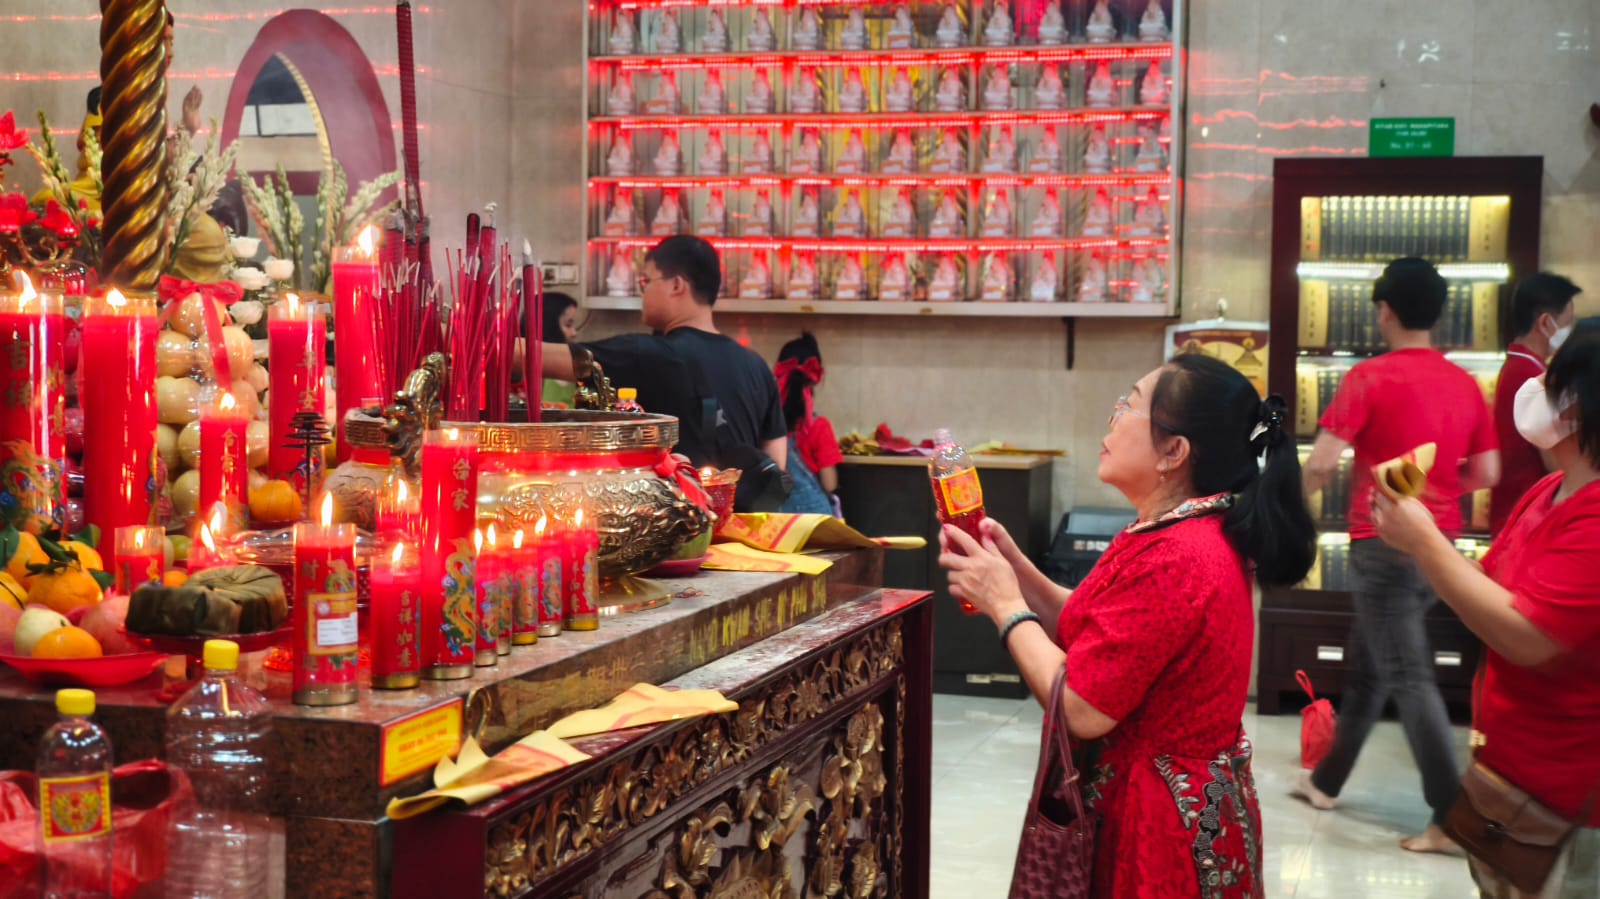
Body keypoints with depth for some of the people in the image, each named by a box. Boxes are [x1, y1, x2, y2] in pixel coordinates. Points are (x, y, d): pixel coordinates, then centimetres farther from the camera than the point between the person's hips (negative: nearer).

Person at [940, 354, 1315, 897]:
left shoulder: (1172, 560, -26)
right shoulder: (1200, 533, 8)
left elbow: (1080, 708, -25)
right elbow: (1089, 635, 10)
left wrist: (1004, 604, -14)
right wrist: (1014, 566, -1)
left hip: (1159, 829, -10)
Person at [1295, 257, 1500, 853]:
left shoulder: (1369, 378, -12)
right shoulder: (1464, 384, 5)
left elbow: (1321, 464, -16)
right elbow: (1486, 474, 7)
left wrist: (1293, 504, 3)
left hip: (1384, 542, -7)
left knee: (1409, 679, -4)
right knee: (1366, 666, 19)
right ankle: (1326, 779, 32)